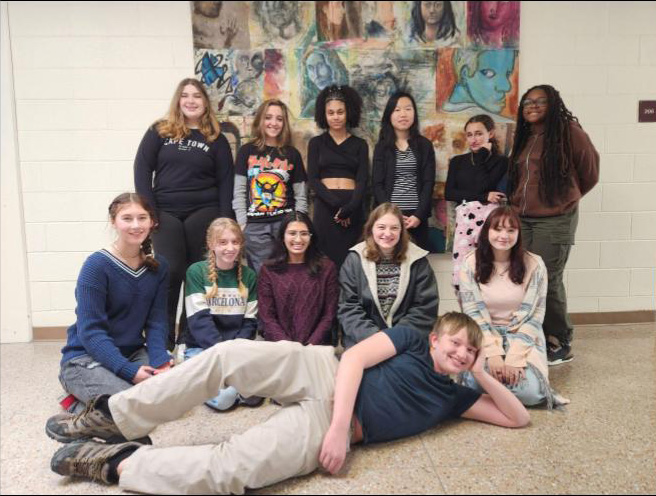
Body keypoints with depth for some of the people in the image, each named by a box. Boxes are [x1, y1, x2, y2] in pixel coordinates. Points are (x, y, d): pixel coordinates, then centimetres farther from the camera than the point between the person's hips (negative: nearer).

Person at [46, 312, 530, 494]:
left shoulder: (453, 395, 19)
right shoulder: (411, 338, 11)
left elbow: (519, 417, 20)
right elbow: (354, 358, -3)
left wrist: (484, 375, 7)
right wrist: (340, 424, -16)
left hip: (322, 428, 1)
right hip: (323, 374, 0)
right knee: (229, 354, -29)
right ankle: (114, 417, -12)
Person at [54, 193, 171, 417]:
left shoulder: (158, 266, 1)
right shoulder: (96, 265, -15)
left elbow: (156, 321, -2)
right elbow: (91, 331, -19)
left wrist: (160, 361, -21)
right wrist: (129, 371, -28)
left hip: (133, 352, 6)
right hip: (87, 357, -6)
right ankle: (79, 404, 3)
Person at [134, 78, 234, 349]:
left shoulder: (216, 139, 9)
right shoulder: (160, 131, 9)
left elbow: (226, 181, 6)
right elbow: (142, 168, 4)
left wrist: (225, 221, -3)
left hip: (203, 212, 1)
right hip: (165, 212, 0)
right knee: (170, 271, -8)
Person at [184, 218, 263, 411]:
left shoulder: (248, 276, 7)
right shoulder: (197, 272, -3)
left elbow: (250, 322, 5)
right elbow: (199, 320, -9)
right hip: (202, 348, -2)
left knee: (254, 394, -24)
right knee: (223, 398, -26)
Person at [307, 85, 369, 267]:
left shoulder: (360, 144, 10)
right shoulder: (316, 143, 8)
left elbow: (362, 180, 2)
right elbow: (313, 179, 0)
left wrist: (348, 208, -14)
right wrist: (336, 204, -13)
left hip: (353, 207, 1)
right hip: (325, 206, -1)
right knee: (327, 258, -4)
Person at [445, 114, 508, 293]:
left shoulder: (501, 161, 7)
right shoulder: (457, 161, 17)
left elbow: (481, 186, -9)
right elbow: (449, 193, 4)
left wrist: (481, 156, 2)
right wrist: (484, 197, -6)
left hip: (489, 217, -3)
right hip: (464, 218, 3)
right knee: (459, 278, -2)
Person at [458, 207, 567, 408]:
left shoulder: (534, 264, -6)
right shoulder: (470, 263, -5)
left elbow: (533, 316, -7)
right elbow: (473, 313, -7)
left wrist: (514, 357, -19)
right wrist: (493, 353, -20)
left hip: (522, 336, 0)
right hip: (483, 335, 0)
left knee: (528, 391, -26)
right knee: (476, 382, -29)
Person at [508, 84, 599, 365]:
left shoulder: (568, 131, -5)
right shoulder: (523, 137, 14)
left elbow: (590, 172, 4)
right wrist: (515, 204, 12)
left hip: (555, 220, -6)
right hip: (521, 219, 6)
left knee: (547, 280, -4)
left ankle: (561, 344, 13)